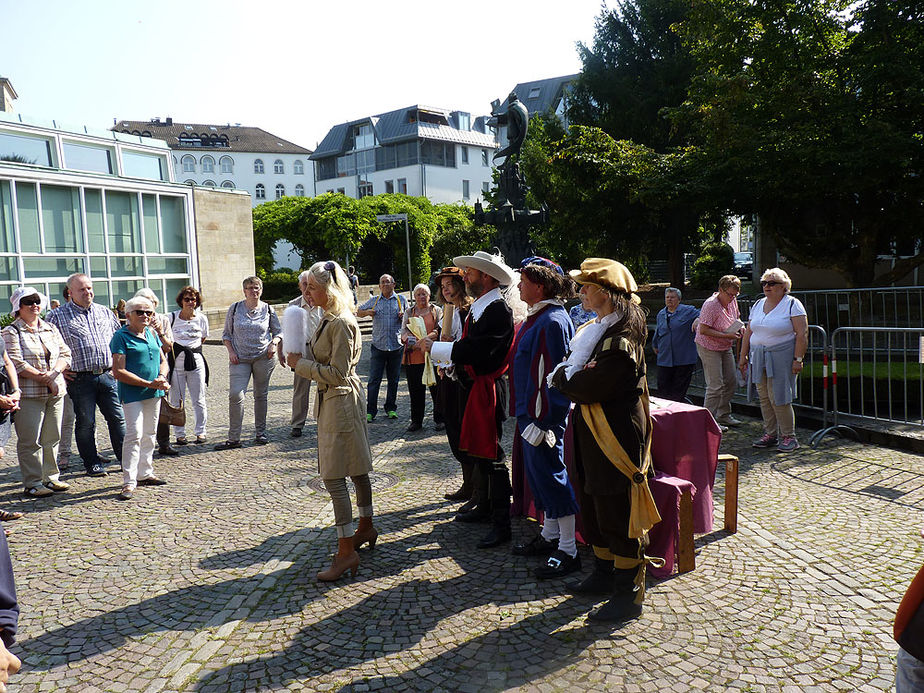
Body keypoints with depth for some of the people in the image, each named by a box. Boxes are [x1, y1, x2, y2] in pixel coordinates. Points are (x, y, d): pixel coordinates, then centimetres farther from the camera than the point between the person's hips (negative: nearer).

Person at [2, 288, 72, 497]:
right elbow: (16, 363, -11)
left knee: (52, 438, 10)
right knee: (30, 440, -2)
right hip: (29, 394, -5)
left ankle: (51, 477, 21)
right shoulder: (11, 332, -2)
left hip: (55, 392, 5)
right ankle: (32, 483, 6)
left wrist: (53, 373, -10)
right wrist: (43, 378, -14)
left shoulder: (51, 329, 15)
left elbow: (65, 354, 9)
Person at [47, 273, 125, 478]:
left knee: (117, 418, 5)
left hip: (107, 375, 3)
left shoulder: (106, 313, 13)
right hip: (80, 379, -3)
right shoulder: (58, 316, 1)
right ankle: (92, 464, 14)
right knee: (85, 423, 4)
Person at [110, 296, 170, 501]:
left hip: (154, 393, 7)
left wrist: (162, 378, -4)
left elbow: (163, 360, 18)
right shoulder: (121, 336, -9)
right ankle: (129, 482, -8)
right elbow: (118, 372, -15)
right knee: (134, 434, -12)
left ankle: (145, 474, 27)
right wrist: (149, 383, -18)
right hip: (132, 393, -7)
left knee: (149, 434, 14)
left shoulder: (152, 333, 12)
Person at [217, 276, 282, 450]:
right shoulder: (235, 308, 4)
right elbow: (226, 334, 11)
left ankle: (260, 433, 20)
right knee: (235, 395, -12)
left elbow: (278, 331, 14)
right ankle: (234, 439, -5)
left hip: (263, 358, 1)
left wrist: (274, 343, -5)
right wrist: (230, 351, -3)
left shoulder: (268, 310, 5)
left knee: (261, 395, 8)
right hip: (240, 359, -1)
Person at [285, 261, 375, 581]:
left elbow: (338, 373, -22)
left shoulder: (342, 323, -19)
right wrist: (302, 359, 7)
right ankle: (366, 529, 33)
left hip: (340, 402, -10)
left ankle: (347, 552, -1)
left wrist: (302, 364, -14)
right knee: (356, 469, 19)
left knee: (334, 477, -8)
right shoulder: (329, 319, 12)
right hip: (333, 400, 10)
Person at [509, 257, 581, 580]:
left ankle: (568, 551, 7)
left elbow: (553, 375, -22)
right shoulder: (537, 317, 13)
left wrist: (542, 420, -22)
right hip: (529, 411, 10)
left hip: (544, 414, -10)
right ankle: (550, 536, 31)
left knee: (550, 474, -3)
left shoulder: (552, 321, -19)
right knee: (538, 473, 17)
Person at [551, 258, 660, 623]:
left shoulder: (621, 336, -20)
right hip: (593, 434, 10)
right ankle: (604, 573, 35)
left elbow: (593, 386, -25)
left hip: (617, 436, -10)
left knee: (618, 513, 0)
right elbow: (576, 368, 14)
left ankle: (629, 594, 12)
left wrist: (562, 378, -8)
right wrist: (571, 377, -6)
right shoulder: (600, 328, 12)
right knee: (595, 507, 19)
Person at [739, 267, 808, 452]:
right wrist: (743, 356, 13)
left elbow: (802, 334, -10)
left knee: (778, 398, -7)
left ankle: (789, 437, 5)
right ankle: (770, 435, 18)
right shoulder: (758, 305, 14)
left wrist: (798, 359, -16)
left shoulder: (792, 304, -4)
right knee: (764, 397, 8)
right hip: (758, 358, 6)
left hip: (781, 357, -6)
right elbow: (748, 332, 17)